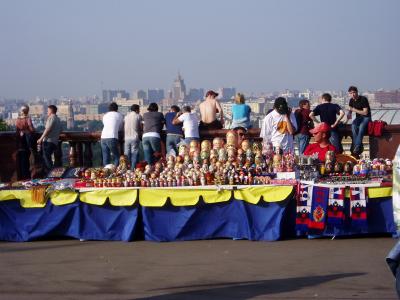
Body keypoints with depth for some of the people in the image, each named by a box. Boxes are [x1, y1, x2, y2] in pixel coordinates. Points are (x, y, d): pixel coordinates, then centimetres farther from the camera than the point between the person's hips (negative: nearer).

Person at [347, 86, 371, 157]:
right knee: (353, 126, -31)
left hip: (366, 117, -5)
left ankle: (356, 148, -39)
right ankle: (360, 147, -31)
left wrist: (354, 110, -19)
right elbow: (350, 110, 15)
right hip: (358, 118, 5)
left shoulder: (363, 99, -15)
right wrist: (349, 114, -8)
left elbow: (365, 112, -19)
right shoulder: (351, 100, 4)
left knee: (361, 127, -37)